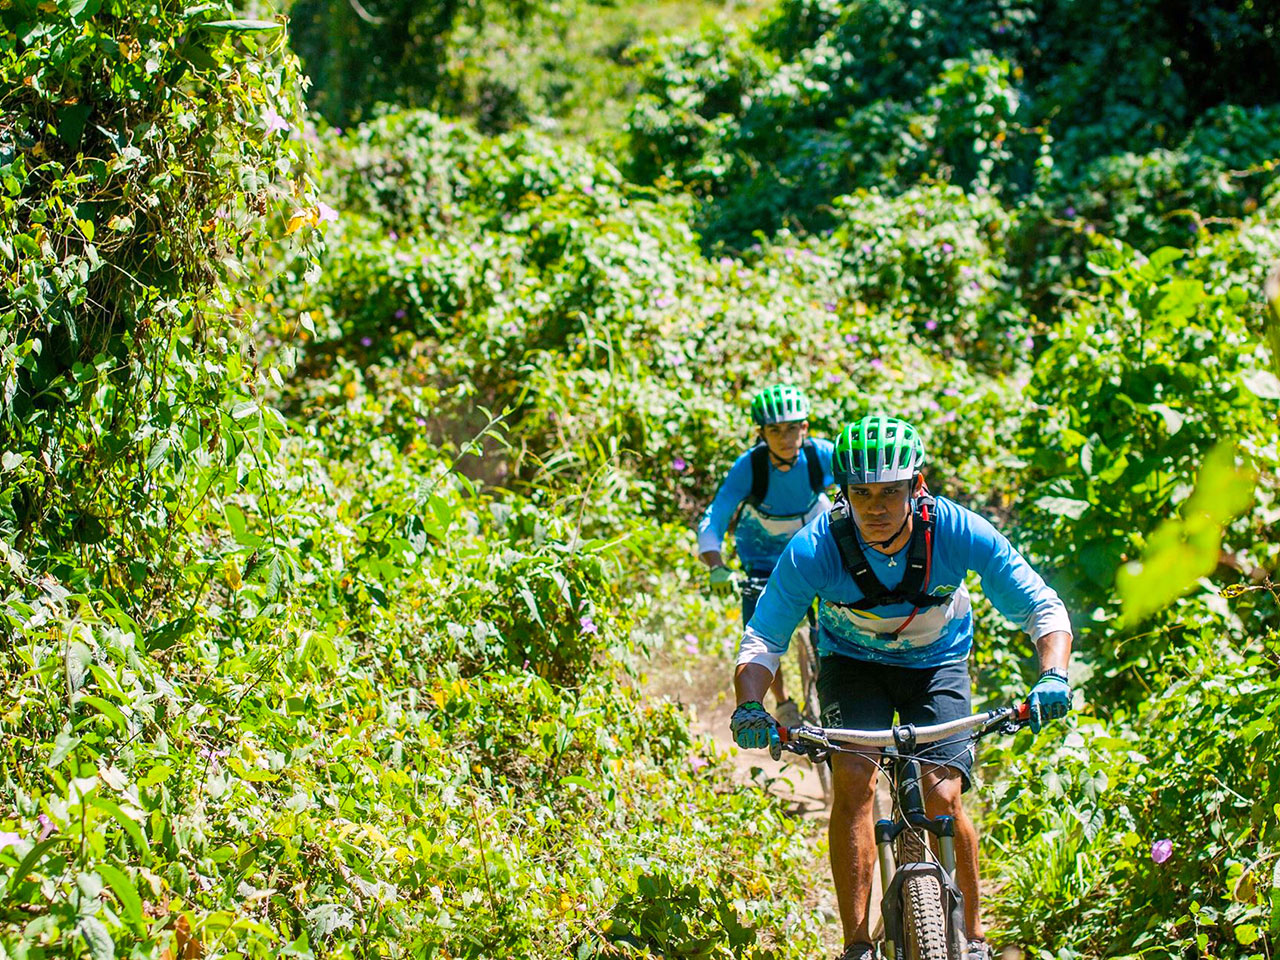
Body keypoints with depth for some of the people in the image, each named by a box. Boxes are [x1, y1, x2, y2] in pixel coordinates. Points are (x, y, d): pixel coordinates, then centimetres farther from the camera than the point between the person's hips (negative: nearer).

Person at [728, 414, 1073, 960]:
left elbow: (1044, 610, -23)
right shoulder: (813, 551, -29)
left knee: (941, 799, -15)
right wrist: (749, 706, -44)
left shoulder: (957, 532, -29)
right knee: (853, 780, -23)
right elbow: (762, 642, -24)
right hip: (852, 663, 0)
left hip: (936, 663, 0)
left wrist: (1053, 676, -42)